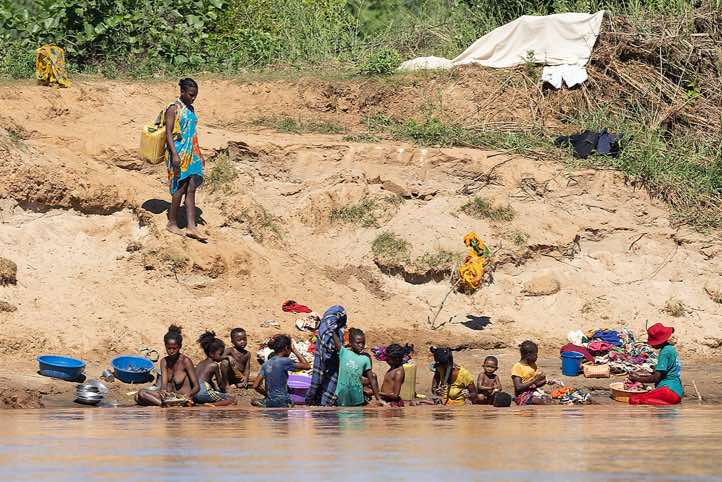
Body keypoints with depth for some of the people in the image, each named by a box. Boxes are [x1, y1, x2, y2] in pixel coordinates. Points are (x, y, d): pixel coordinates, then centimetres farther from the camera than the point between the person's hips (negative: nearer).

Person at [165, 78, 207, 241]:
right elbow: (168, 133, -14)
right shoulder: (173, 109, -9)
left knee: (191, 189, 1)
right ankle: (172, 223, 8)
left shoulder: (190, 109, 15)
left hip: (191, 154, 7)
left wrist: (199, 154, 22)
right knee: (181, 188, -5)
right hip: (179, 153, -7)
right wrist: (174, 155, -22)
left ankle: (191, 227, -2)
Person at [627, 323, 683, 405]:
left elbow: (656, 378, -14)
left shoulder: (665, 351, -12)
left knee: (633, 400, -20)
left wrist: (637, 379, 0)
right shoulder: (670, 348, 18)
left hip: (669, 390, -10)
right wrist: (641, 375, 23)